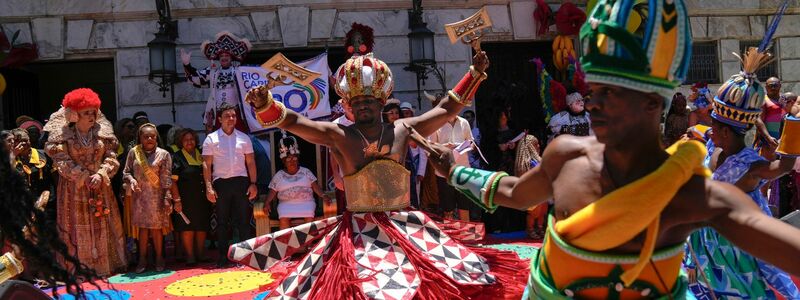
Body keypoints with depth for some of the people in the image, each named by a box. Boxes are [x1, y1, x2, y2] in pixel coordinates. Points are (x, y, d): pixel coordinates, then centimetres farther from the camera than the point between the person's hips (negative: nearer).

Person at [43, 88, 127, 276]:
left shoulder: (103, 133, 5)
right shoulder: (63, 136, -4)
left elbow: (111, 159, 3)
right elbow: (61, 161, -10)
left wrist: (100, 175, -14)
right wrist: (84, 177, -16)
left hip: (100, 188, 3)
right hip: (74, 189, -3)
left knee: (102, 227, 7)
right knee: (77, 229, 0)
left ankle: (104, 265, 16)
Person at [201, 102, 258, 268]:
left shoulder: (244, 138, 10)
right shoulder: (211, 139, 4)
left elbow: (250, 162, 10)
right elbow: (207, 165, 1)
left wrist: (253, 183, 1)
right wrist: (209, 187, -8)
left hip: (241, 181, 1)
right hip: (221, 183, -1)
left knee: (244, 220, 1)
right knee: (222, 222, 4)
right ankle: (223, 257, 10)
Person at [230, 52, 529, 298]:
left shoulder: (403, 130, 6)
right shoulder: (338, 135, -2)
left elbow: (446, 109, 14)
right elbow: (293, 121, -12)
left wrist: (475, 74, 16)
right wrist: (266, 105, -30)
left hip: (406, 229, 3)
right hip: (358, 232, -2)